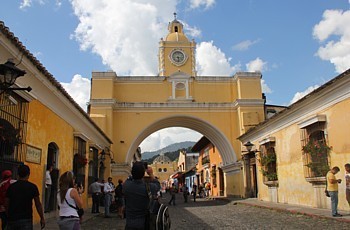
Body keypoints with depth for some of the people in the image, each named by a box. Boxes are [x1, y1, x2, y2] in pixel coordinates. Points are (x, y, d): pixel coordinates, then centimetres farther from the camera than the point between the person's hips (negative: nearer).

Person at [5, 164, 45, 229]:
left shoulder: (11, 187, 3)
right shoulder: (32, 187, -4)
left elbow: (6, 204, 8)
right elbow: (38, 205, 0)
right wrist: (42, 218, 9)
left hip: (12, 219, 3)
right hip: (26, 219, -3)